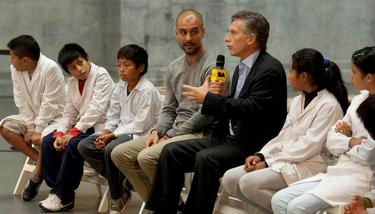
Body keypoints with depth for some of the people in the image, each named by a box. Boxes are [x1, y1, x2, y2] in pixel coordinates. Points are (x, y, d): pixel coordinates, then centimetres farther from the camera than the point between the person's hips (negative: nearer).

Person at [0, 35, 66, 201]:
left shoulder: (50, 68, -24)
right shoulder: (15, 69, -5)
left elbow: (49, 104, -23)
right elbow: (22, 102, -3)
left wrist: (38, 130, -22)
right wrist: (30, 127, -11)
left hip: (54, 117, -7)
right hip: (32, 117, 7)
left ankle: (35, 178, -9)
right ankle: (40, 161, -10)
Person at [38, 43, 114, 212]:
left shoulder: (101, 75, -12)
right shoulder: (72, 82, 11)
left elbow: (96, 109, -21)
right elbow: (69, 113, 10)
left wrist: (73, 132, -24)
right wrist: (60, 133, -9)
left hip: (100, 127, -8)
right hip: (82, 126, 8)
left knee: (73, 144, -30)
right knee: (48, 141, -4)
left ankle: (64, 197, -19)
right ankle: (56, 190, -2)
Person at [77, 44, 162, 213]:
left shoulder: (147, 91, -16)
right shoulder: (120, 87, 8)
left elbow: (140, 125, -20)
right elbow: (113, 116, 11)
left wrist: (113, 135, -19)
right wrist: (105, 133, -10)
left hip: (141, 135, -9)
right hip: (122, 132, 9)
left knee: (111, 149, -34)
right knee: (84, 146, -5)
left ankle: (117, 198, -12)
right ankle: (123, 181, -5)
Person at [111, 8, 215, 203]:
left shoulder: (210, 68, -11)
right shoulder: (174, 68, 15)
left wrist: (171, 135, -13)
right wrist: (157, 131, -1)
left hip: (199, 134, -9)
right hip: (174, 131, 9)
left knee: (147, 157, -28)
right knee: (119, 154, -1)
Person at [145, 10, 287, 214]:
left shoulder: (270, 69, -13)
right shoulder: (242, 67, 16)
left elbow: (251, 109, -24)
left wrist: (208, 98, -18)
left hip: (253, 144, -9)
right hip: (229, 137, 9)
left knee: (205, 158, -33)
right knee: (171, 151, -2)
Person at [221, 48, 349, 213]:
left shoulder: (329, 106, -12)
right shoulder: (298, 101, 15)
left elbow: (308, 147, -17)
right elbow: (283, 137, 14)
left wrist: (268, 163, -16)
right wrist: (261, 156, -3)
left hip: (308, 167, -9)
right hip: (286, 160, 9)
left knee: (249, 182, -26)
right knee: (230, 179, -6)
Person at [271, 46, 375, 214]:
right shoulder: (359, 100, 13)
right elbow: (331, 141, 12)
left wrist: (346, 138, -2)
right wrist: (351, 142, -8)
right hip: (340, 171, 8)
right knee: (279, 200, -7)